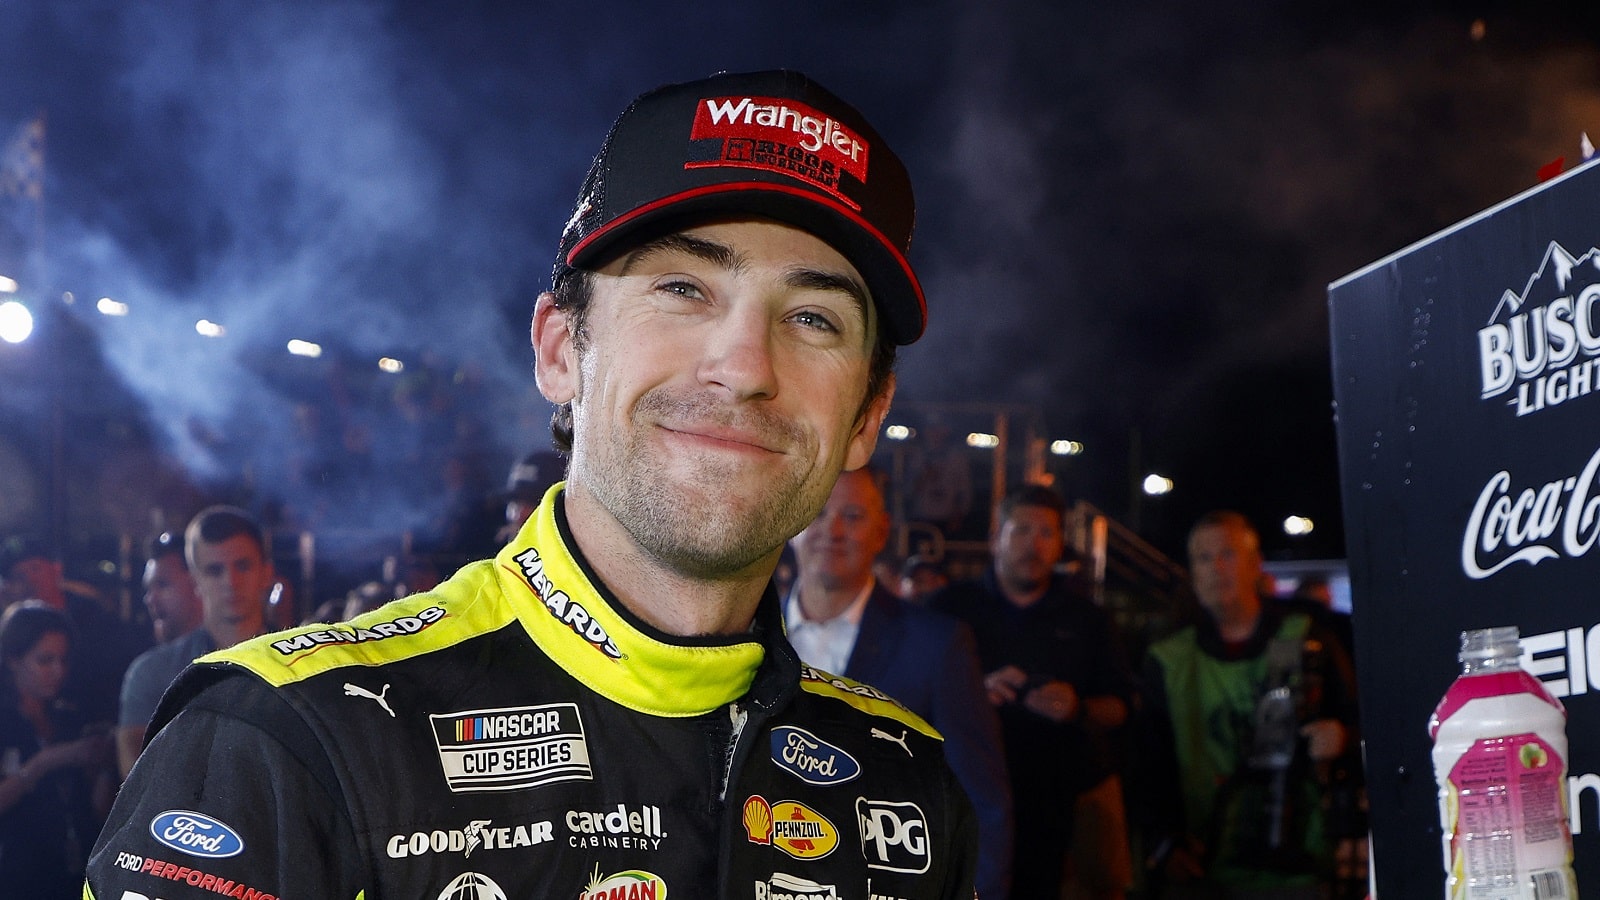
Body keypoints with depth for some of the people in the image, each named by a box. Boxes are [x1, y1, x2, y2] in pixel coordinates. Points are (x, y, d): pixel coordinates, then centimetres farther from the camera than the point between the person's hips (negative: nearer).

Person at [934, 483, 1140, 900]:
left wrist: (1078, 709, -12)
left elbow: (1121, 706, 10)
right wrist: (977, 691, -18)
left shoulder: (1085, 617, 11)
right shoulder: (954, 607, 4)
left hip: (1079, 793, 2)